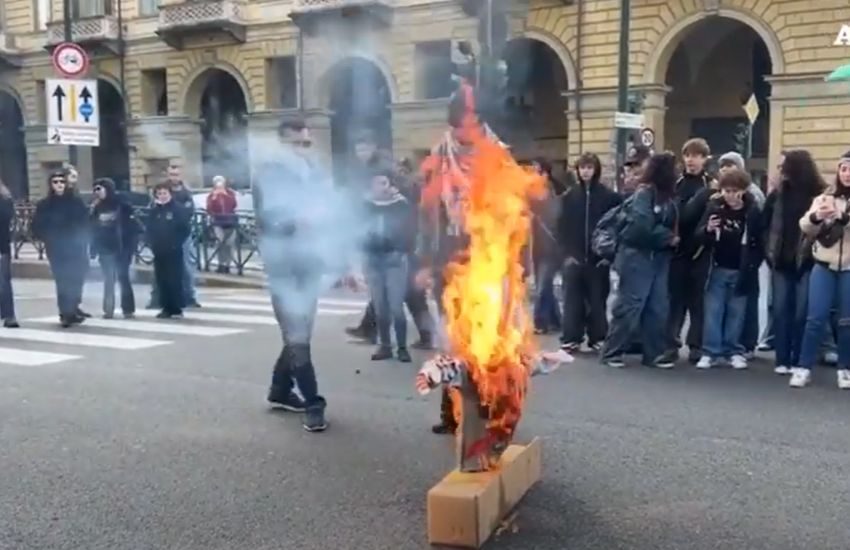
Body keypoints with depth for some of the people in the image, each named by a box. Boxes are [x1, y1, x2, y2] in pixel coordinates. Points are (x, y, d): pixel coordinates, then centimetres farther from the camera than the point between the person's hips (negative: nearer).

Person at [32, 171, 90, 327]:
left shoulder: (76, 202, 4)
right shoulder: (44, 205, 3)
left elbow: (85, 223, 5)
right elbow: (37, 228, 3)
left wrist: (81, 240, -4)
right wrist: (49, 239, -6)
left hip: (76, 249, 1)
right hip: (56, 250, -1)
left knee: (76, 280, 1)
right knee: (63, 282, -5)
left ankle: (72, 310, 18)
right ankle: (66, 313, 0)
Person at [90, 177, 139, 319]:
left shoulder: (121, 204, -4)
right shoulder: (97, 208, 9)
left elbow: (132, 225, -7)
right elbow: (93, 229, 9)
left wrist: (130, 245, -14)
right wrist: (93, 250, 2)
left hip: (121, 248, -4)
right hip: (105, 249, 4)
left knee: (123, 278, -2)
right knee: (108, 280, 6)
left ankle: (128, 309, 4)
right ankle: (108, 309, 11)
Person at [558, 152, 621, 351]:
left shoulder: (608, 196, 0)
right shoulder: (569, 196, 5)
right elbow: (562, 227, 4)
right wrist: (567, 253, -4)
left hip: (598, 258, -1)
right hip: (574, 258, 1)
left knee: (598, 300, 5)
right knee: (573, 300, 2)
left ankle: (598, 338, 15)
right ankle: (571, 339, 8)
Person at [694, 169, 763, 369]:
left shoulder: (753, 211, -7)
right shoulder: (714, 207, -3)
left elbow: (760, 242, 0)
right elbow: (699, 237, -2)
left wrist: (752, 265, -7)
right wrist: (708, 230, -23)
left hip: (741, 271, -1)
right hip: (717, 269, 1)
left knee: (736, 312, 7)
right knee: (713, 311, 2)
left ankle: (734, 351, 16)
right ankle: (710, 352, 6)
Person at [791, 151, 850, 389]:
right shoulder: (825, 197, 8)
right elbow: (806, 227, -1)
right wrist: (816, 216, -23)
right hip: (824, 266, 1)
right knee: (816, 317, -2)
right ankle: (803, 368, 4)